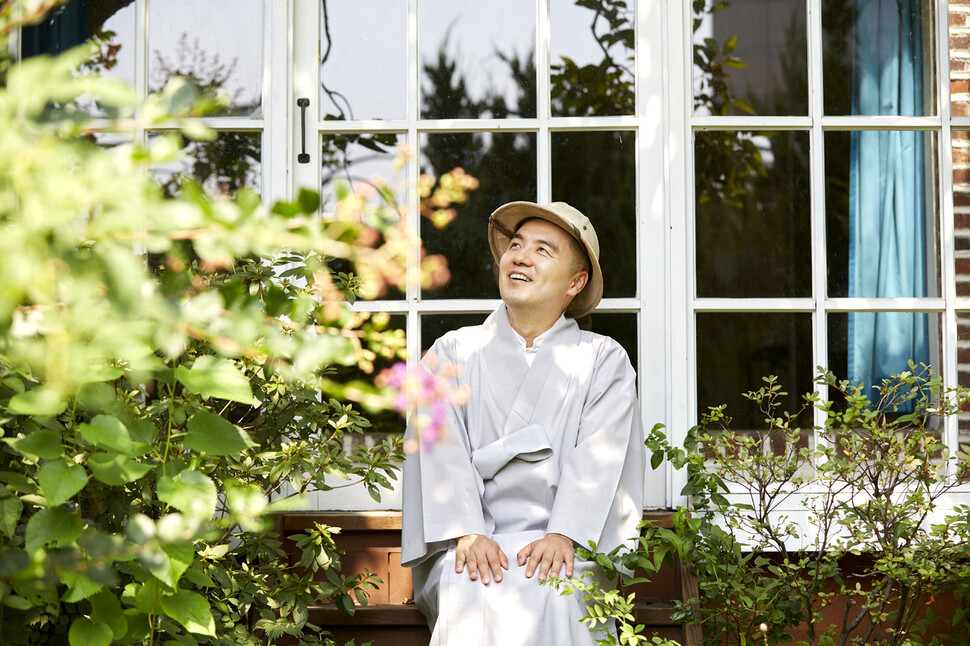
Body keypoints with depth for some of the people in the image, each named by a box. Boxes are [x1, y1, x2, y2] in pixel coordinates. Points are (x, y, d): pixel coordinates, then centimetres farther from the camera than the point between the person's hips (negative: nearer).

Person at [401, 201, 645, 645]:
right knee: (471, 593, -33)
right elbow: (443, 450, 2)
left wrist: (564, 534, -19)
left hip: (563, 546, -1)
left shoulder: (604, 360, 15)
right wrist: (467, 533, -16)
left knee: (545, 594, -35)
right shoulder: (453, 353, 18)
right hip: (468, 543, 1)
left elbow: (598, 457, -1)